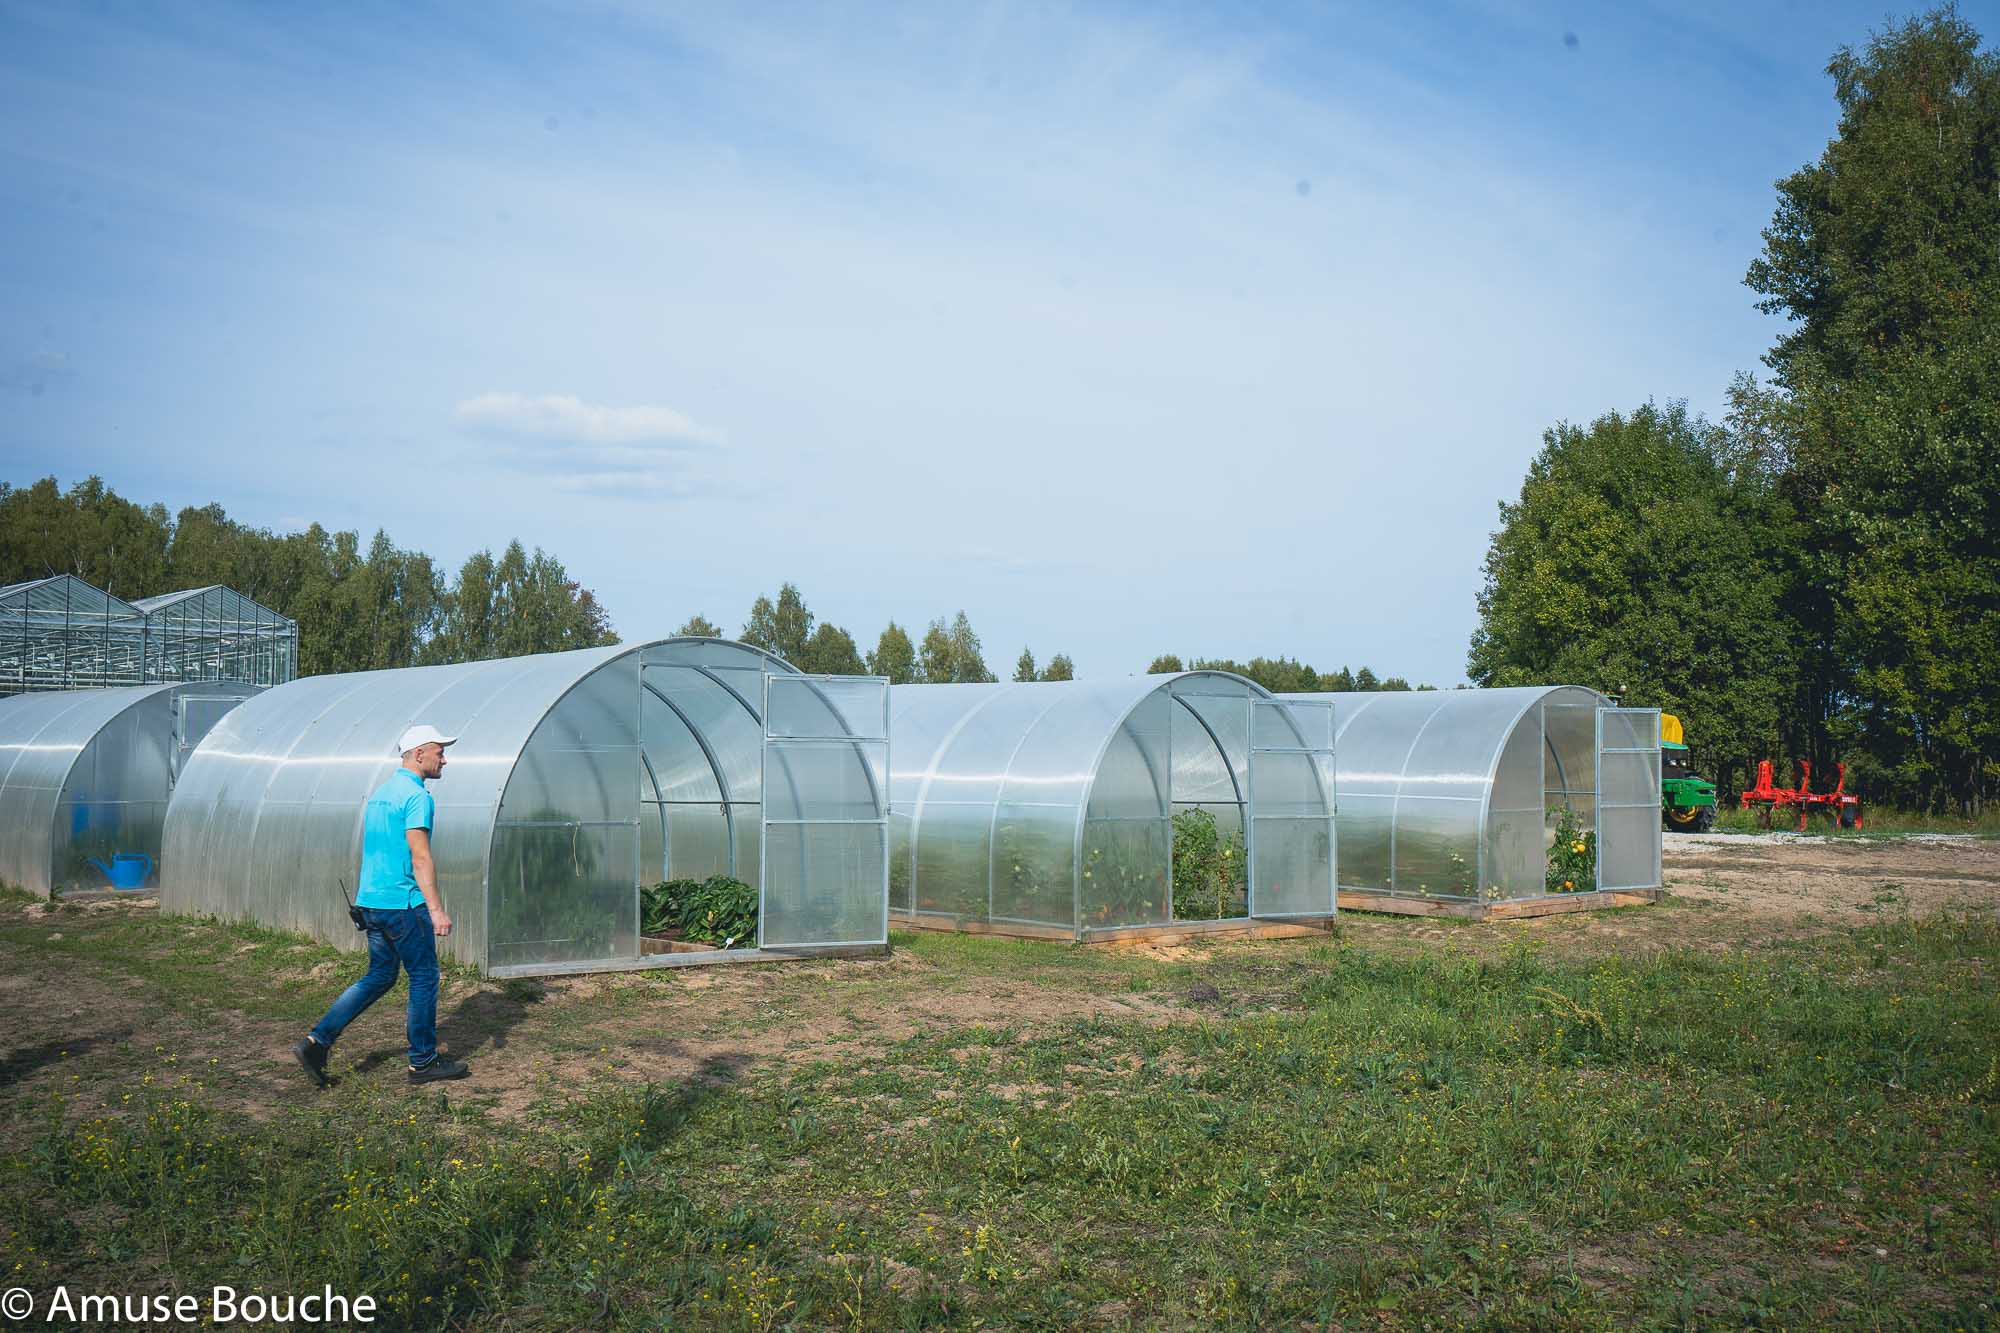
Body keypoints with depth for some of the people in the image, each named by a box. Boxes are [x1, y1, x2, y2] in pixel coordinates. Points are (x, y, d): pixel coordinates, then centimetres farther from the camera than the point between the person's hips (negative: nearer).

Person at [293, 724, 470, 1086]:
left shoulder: (380, 792, 15)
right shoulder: (416, 796, -14)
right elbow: (420, 858, -20)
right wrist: (436, 909, -21)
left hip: (370, 902, 9)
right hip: (404, 903, -9)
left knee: (379, 976, 15)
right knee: (424, 977, 3)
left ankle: (317, 1041, 6)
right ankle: (423, 1062, 11)